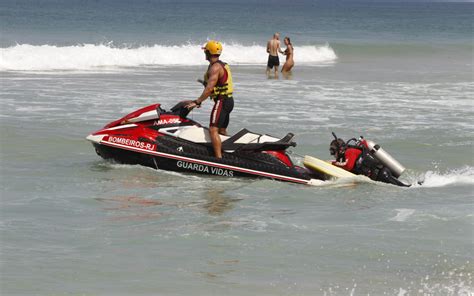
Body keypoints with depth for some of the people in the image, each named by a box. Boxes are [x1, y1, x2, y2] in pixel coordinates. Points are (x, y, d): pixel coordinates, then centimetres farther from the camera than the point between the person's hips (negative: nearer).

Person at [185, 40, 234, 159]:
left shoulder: (215, 67, -15)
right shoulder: (223, 65, 17)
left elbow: (209, 88, -24)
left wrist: (197, 102, -23)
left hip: (221, 102, -11)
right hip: (228, 100, 11)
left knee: (213, 130, -17)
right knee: (222, 130, 18)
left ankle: (219, 158, -26)